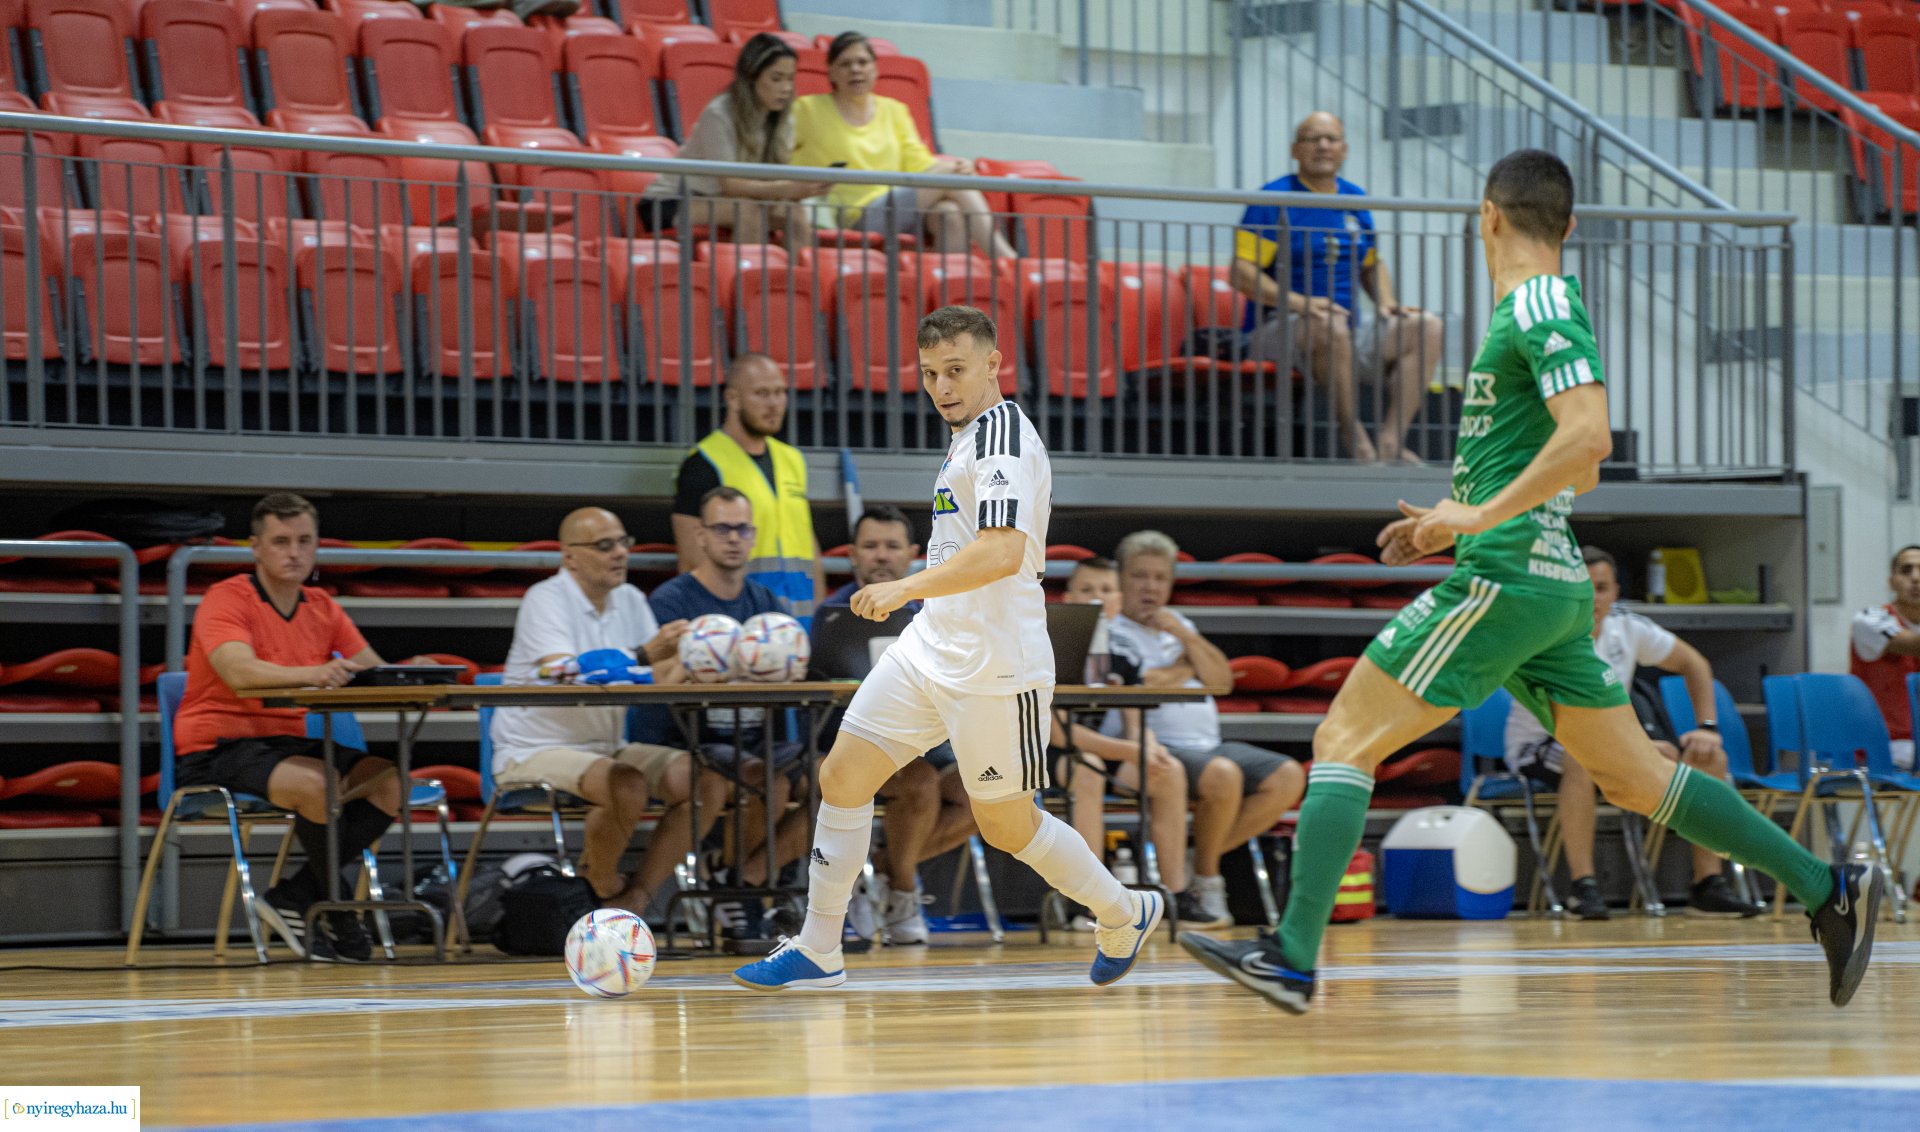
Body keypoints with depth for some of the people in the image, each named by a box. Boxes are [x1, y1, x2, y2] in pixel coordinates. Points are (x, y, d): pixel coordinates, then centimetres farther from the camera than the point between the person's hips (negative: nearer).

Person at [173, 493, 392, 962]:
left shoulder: (321, 608, 11)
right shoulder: (227, 600, -12)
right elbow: (240, 672, -31)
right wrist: (313, 674, -48)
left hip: (287, 743, 7)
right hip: (216, 749, -7)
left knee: (388, 780, -13)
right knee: (320, 783, -33)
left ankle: (293, 897, -10)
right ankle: (340, 916, -14)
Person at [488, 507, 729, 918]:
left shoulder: (630, 600, 10)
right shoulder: (546, 599, -11)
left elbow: (660, 681, 1)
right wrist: (642, 656, -32)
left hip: (607, 748, 8)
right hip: (536, 753, -7)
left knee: (707, 782, -12)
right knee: (627, 786, -35)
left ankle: (635, 898, -8)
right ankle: (602, 888, -8)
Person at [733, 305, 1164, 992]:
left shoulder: (1004, 435, -17)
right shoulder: (970, 438, 14)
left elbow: (1002, 552, -31)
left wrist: (906, 588, -34)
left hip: (994, 670, -9)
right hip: (929, 651, 9)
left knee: (1005, 825, 2)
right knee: (843, 777, 1)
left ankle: (1124, 915, 25)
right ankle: (818, 953, 7)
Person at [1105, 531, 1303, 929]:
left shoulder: (1180, 626, 23)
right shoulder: (1111, 632, -1)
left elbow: (1223, 682, 12)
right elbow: (1136, 687, -16)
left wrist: (1186, 637, -3)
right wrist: (1186, 668, 4)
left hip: (1208, 745, 8)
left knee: (1288, 777, -11)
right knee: (1223, 775, -35)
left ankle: (1205, 857, -10)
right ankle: (1206, 880, -14)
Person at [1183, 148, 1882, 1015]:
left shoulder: (1539, 307, -10)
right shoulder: (1543, 309, 19)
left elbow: (1588, 438, -24)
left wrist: (1479, 516, -23)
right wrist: (1457, 519, 25)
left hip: (1505, 578, -10)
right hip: (1550, 585, 10)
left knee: (1344, 740, -9)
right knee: (1634, 777, 13)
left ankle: (1292, 957, -16)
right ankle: (1829, 892, 11)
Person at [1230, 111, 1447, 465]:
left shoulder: (1355, 201, 16)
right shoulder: (1274, 199, -4)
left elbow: (1373, 265, 28)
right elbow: (1241, 273, -12)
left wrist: (1387, 303, 5)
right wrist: (1296, 302, -25)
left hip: (1350, 334, 7)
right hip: (1279, 330, -7)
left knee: (1427, 327, -11)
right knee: (1329, 325, -39)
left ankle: (1390, 441, -21)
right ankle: (1354, 438, -29)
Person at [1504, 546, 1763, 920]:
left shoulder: (1627, 628, -6)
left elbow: (1694, 663, 9)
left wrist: (1707, 728, -2)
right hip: (1538, 748, -6)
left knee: (1710, 759, -8)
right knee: (1583, 757, -41)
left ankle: (1708, 886, -3)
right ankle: (1582, 886, -33)